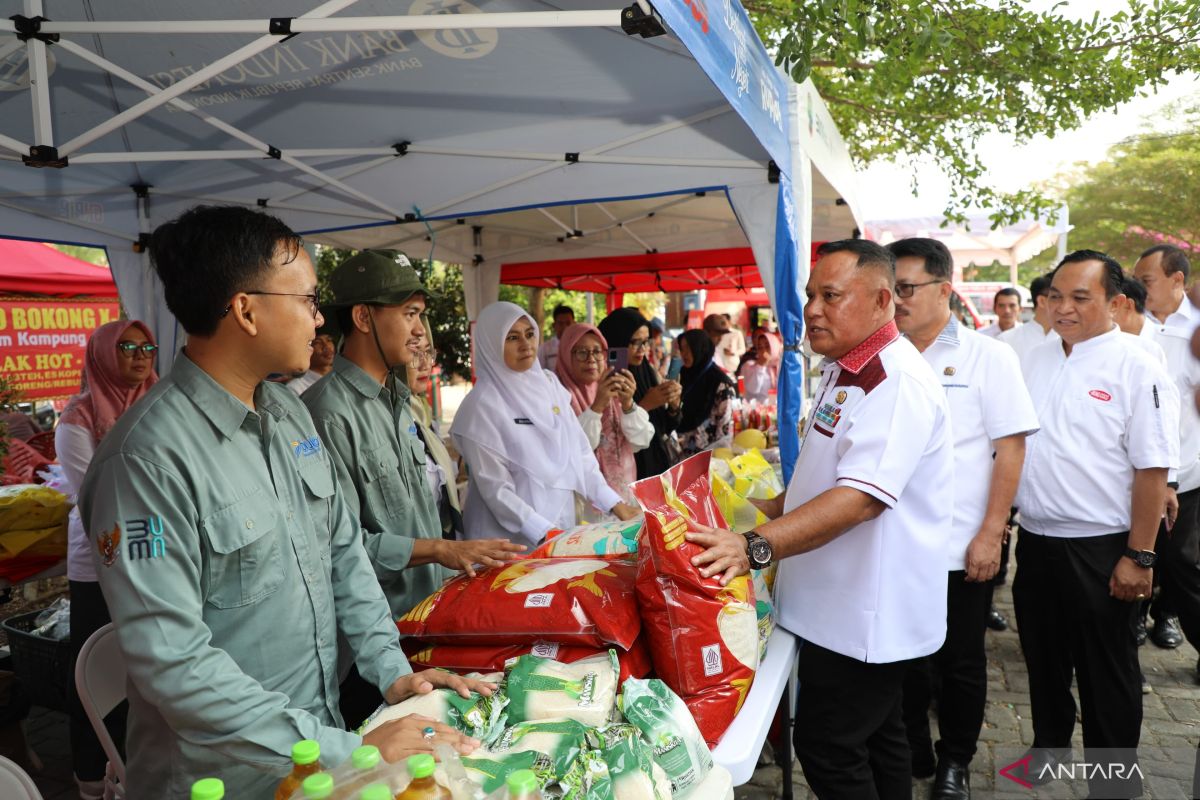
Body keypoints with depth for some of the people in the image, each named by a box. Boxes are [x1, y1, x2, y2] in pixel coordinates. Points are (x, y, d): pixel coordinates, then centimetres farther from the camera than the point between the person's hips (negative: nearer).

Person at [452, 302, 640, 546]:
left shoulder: (549, 384, 4)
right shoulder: (482, 404, -13)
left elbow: (579, 452, 7)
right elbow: (495, 489, -16)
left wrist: (615, 504, 1)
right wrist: (546, 535, -22)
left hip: (562, 528, 5)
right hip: (511, 541, -5)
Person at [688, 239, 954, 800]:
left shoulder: (898, 382, -22)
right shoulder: (842, 371, 11)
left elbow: (862, 496, -32)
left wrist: (756, 545, -38)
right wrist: (768, 510, 13)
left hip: (867, 613, -10)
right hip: (851, 606, 10)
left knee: (828, 751, 1)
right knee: (876, 736, 22)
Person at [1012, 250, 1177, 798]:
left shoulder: (1137, 370, -12)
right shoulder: (1036, 361, 6)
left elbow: (1152, 470, -14)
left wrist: (1139, 556, -15)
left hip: (1099, 548, -5)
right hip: (1035, 540, 6)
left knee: (1106, 670, 10)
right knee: (1043, 657, 20)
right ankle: (1049, 742, 41)